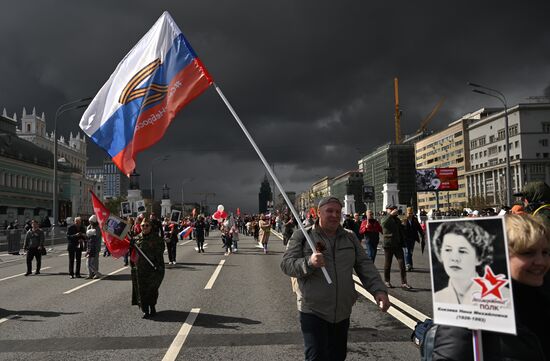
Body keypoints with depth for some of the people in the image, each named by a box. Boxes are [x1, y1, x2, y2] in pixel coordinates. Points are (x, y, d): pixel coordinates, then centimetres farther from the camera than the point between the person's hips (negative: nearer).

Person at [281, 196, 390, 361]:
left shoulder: (350, 237, 8)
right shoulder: (302, 236, -5)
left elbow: (365, 266, 4)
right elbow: (286, 264, -10)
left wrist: (379, 290, -11)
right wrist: (309, 263, -29)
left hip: (343, 312, 5)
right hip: (313, 311, -5)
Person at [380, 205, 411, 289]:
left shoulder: (397, 219, 16)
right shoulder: (384, 218, 1)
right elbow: (383, 224, -25)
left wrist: (402, 242, 16)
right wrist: (391, 214, -35)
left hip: (398, 244, 4)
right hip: (388, 244, -4)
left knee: (402, 263, -7)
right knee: (387, 264, 3)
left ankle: (404, 283, -8)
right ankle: (387, 281, 17)